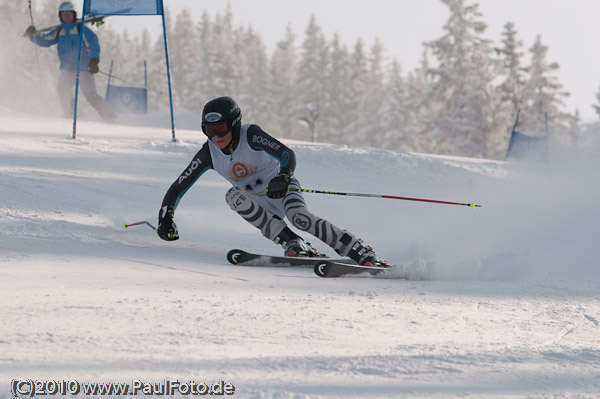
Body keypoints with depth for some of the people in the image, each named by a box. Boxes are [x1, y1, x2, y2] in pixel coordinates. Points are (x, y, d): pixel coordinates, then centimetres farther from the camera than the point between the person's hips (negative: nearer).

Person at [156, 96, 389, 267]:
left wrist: (283, 178, -53)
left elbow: (287, 155, -32)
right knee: (233, 196, -28)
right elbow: (178, 187, -6)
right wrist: (165, 218, -19)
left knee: (300, 217, -35)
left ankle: (362, 254, -32)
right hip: (260, 206, 4)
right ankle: (293, 245, -31)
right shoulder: (209, 154, -10)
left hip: (282, 190, -4)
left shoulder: (251, 135, -21)